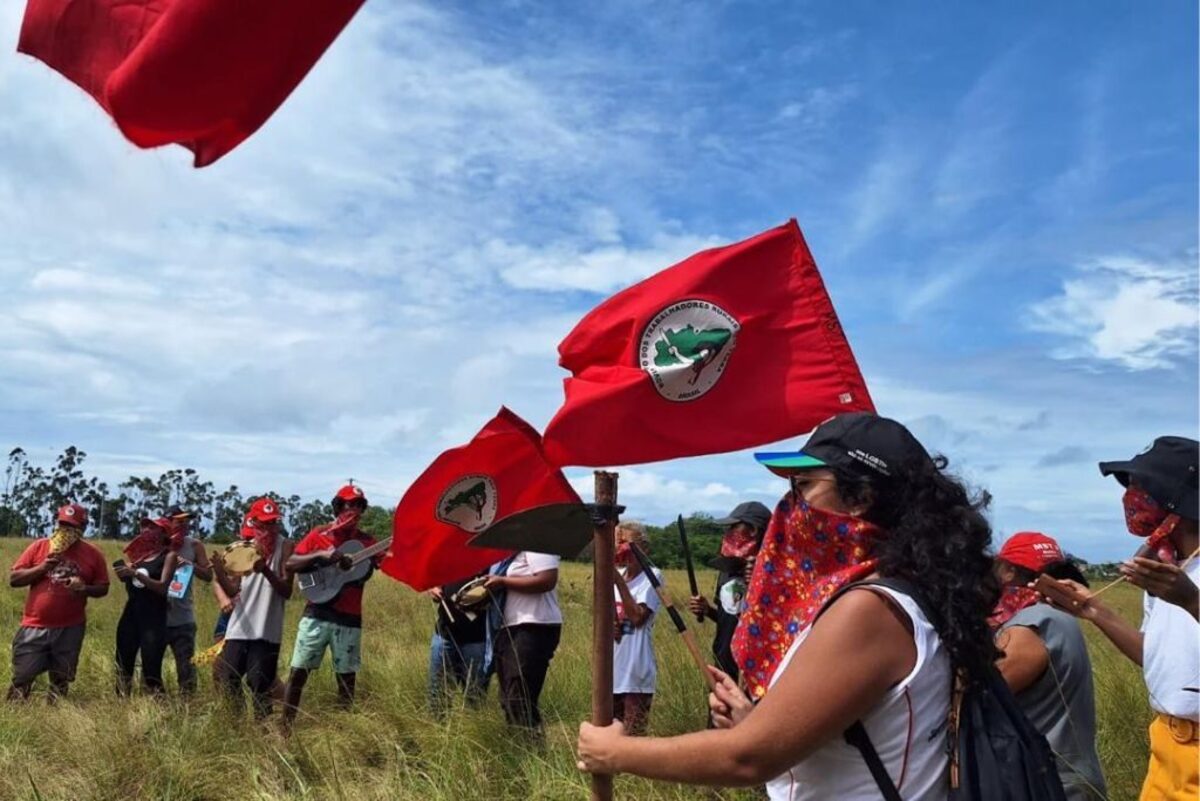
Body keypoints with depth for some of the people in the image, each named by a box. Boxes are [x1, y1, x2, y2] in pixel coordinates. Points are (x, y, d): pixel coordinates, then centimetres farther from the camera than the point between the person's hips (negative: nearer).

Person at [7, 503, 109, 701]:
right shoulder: (39, 546, 1)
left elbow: (103, 588, 5)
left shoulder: (92, 554, 0)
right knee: (21, 678, 3)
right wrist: (41, 568, -16)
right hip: (35, 626, 0)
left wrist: (85, 589, -16)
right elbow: (13, 579, 0)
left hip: (70, 629, 0)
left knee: (61, 681, 11)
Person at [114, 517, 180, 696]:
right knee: (123, 666, 12)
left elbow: (162, 587, -15)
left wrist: (135, 574, -22)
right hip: (130, 614, 6)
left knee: (151, 669, -9)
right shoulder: (140, 553, 13)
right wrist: (123, 572, -4)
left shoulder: (169, 555, -4)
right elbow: (128, 581, 16)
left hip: (154, 618, -6)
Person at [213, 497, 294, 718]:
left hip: (266, 630, -4)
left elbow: (286, 591, -10)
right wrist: (220, 573, -11)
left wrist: (266, 571, -27)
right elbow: (233, 590, 9)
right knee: (227, 679, 7)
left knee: (259, 684, -3)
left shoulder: (284, 547, -3)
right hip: (239, 627, 5)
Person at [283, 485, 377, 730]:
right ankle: (285, 727, 13)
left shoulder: (366, 542, 6)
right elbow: (290, 564, -3)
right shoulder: (319, 534, 3)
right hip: (316, 615, -1)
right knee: (298, 672, 1)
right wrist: (320, 555, -17)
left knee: (346, 678, 6)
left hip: (348, 619, 1)